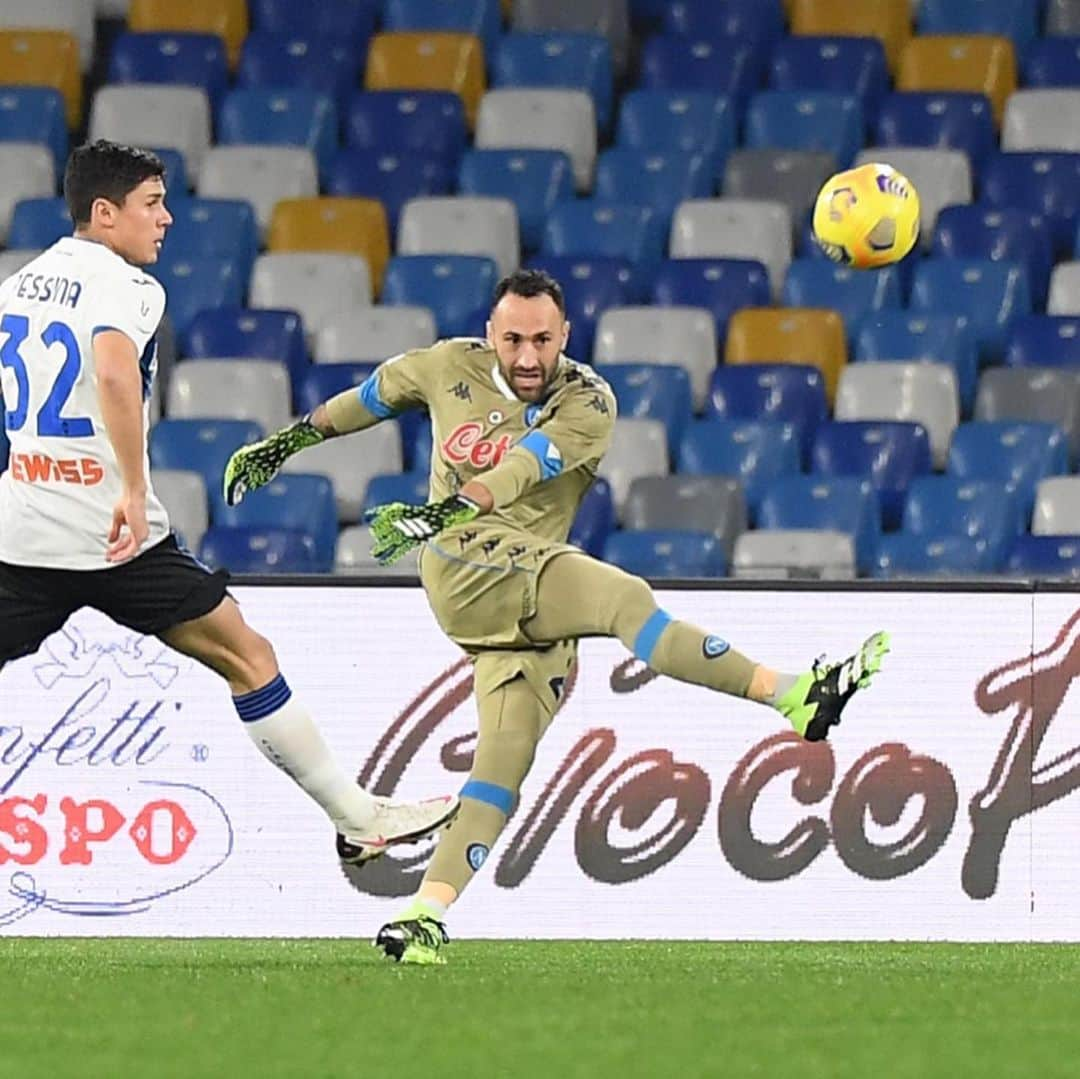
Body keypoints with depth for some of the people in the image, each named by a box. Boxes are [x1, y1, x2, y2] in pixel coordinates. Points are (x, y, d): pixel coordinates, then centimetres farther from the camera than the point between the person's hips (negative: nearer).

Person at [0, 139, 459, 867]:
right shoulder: (125, 286, -8)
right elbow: (114, 373, -28)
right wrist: (133, 488, -26)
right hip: (113, 534, -6)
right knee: (248, 658, 5)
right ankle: (358, 819, 9)